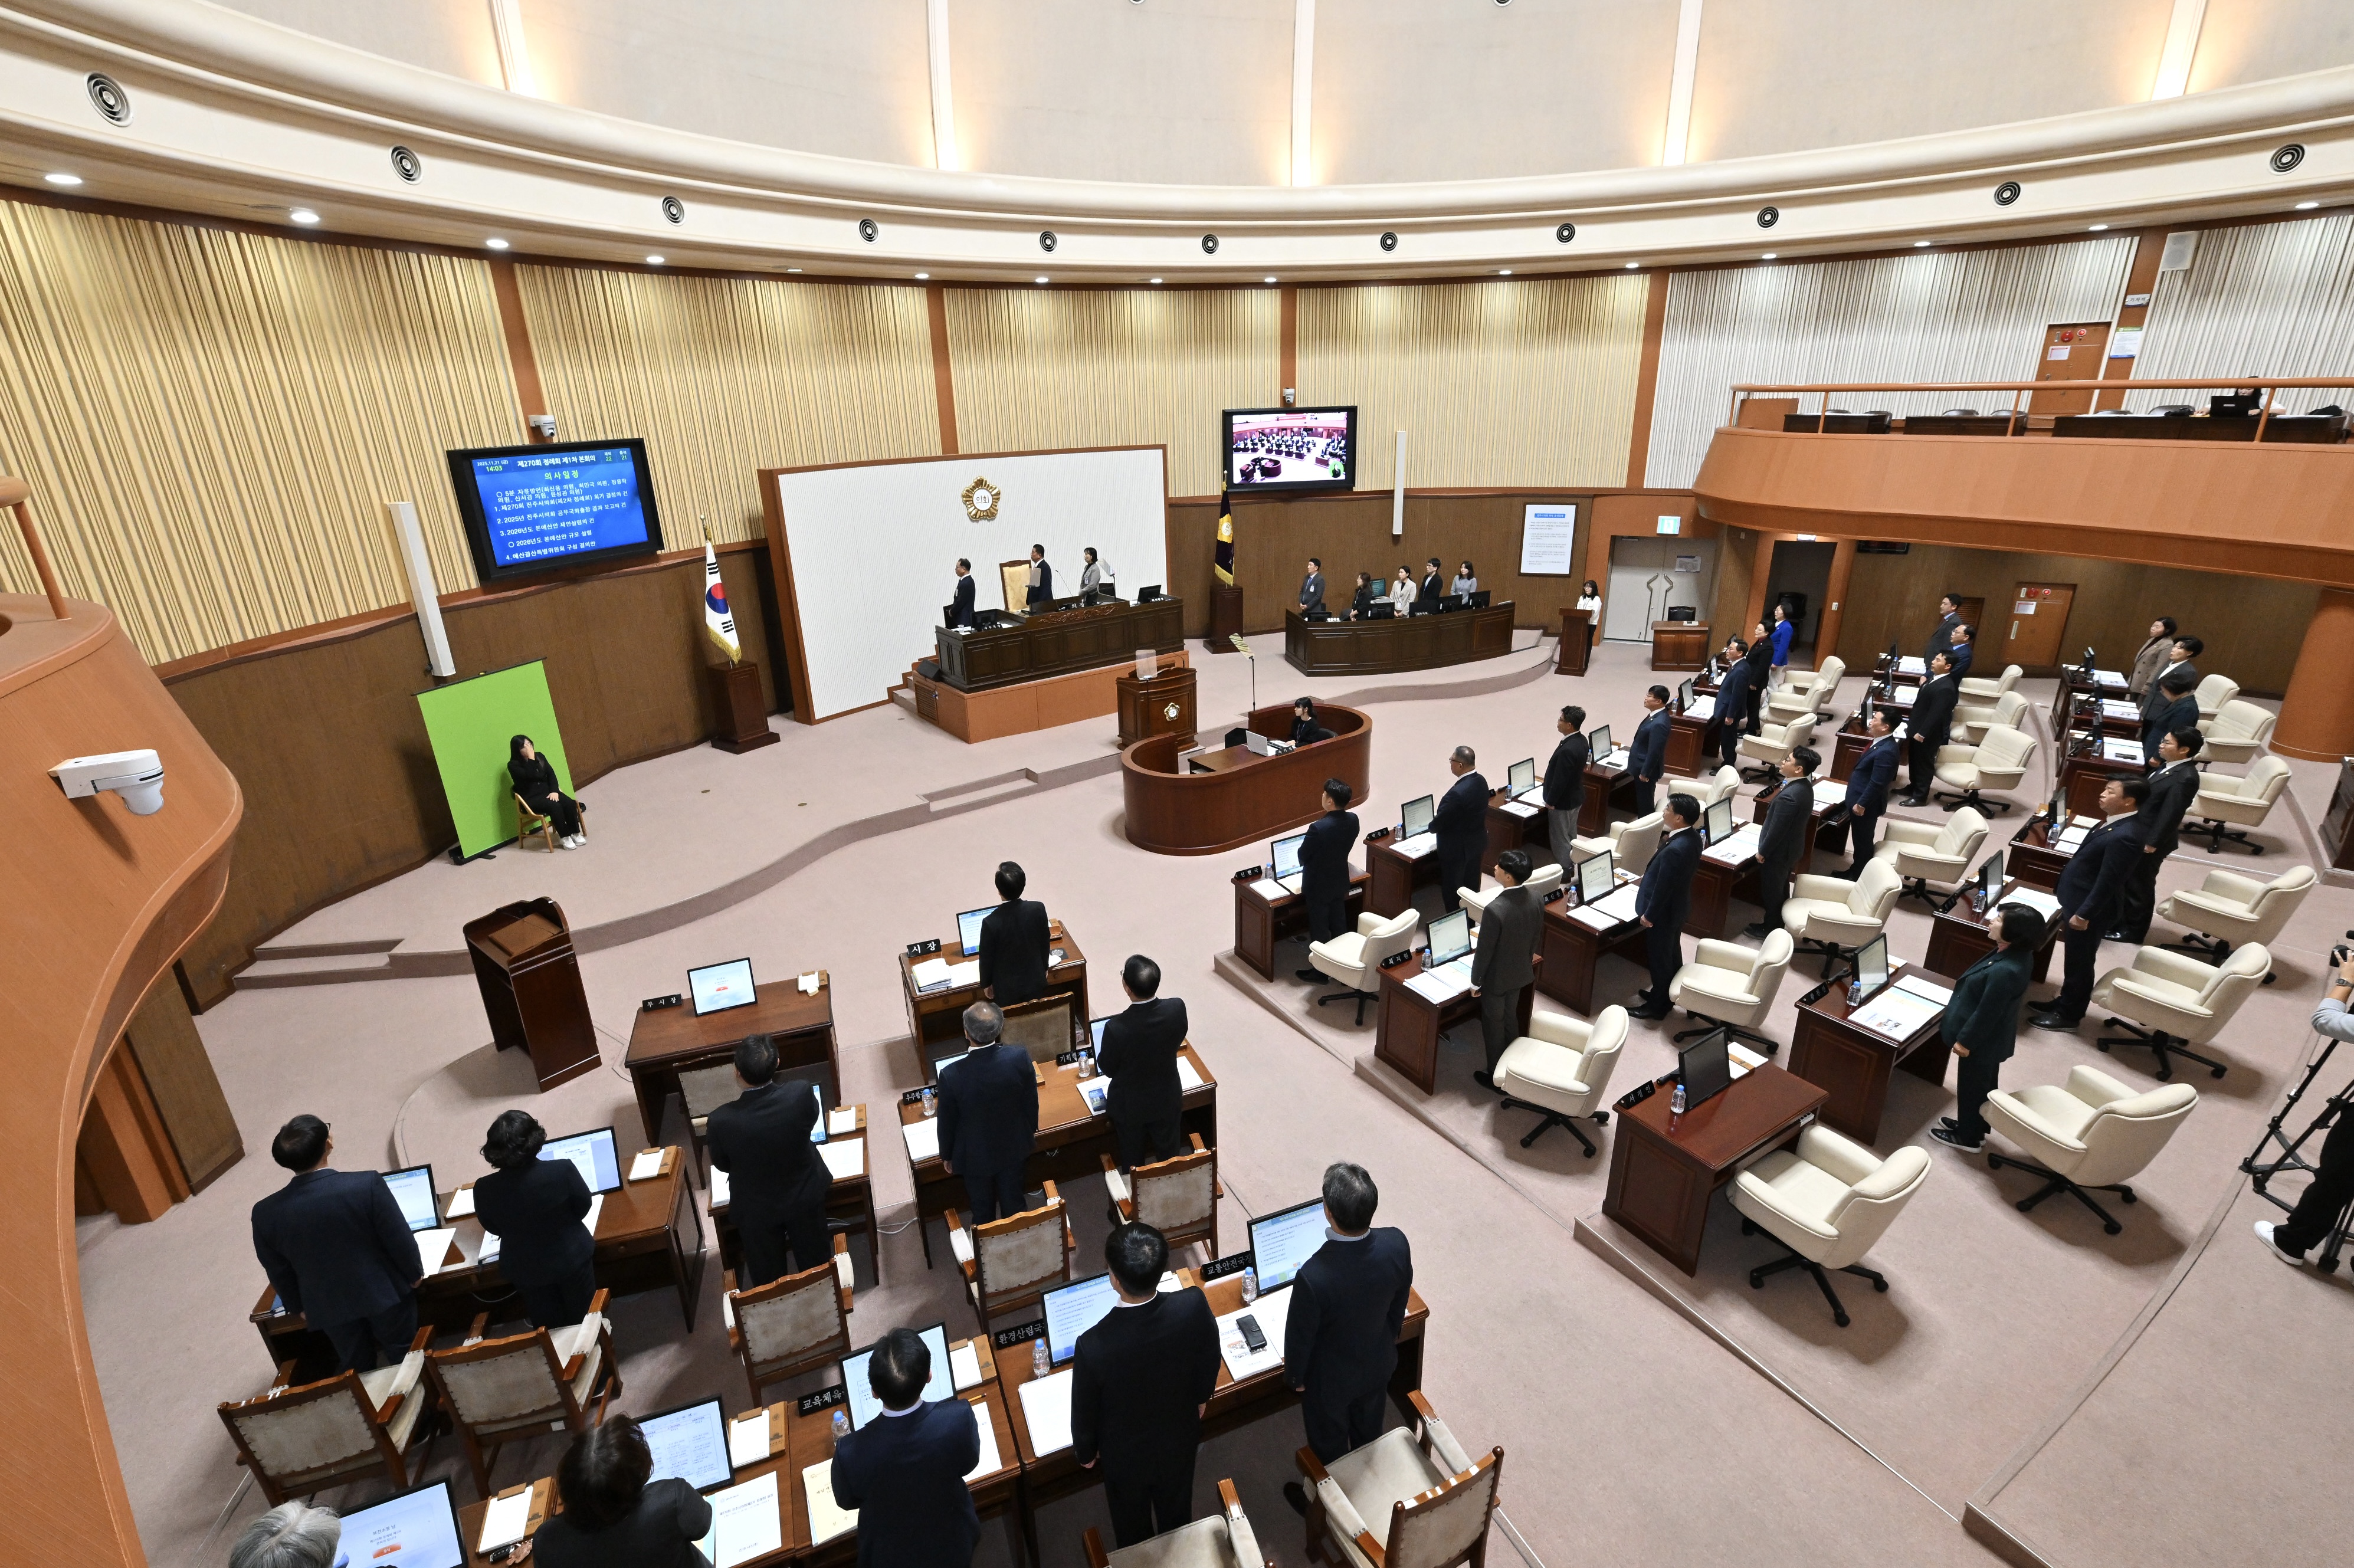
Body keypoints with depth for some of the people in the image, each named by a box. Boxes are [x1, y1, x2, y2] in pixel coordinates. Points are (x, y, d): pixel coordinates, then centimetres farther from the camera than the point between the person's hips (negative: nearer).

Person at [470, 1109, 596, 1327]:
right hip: (572, 1257, -1)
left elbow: (494, 1229, -4)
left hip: (526, 1270, 2)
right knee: (584, 1320, 23)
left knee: (549, 1330, 25)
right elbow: (583, 1208, -11)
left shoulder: (484, 1190, -25)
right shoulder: (563, 1170, -31)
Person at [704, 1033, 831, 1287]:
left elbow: (721, 1165, -10)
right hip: (805, 1196, 1)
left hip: (756, 1208, -1)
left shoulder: (721, 1121, -32)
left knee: (767, 1275, 25)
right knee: (815, 1260, 27)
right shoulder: (801, 1093, -31)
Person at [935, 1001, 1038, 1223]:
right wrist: (1032, 1129, 11)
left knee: (983, 1211, 25)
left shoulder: (952, 1075, -34)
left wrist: (946, 1156, 5)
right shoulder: (1019, 1057, -28)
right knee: (1013, 1202, 27)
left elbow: (947, 1122, -15)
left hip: (975, 1156, -2)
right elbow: (1031, 1101, -10)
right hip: (1014, 1148, 2)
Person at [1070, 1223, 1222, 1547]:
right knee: (1177, 1513, 34)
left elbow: (1085, 1411, -20)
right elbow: (1210, 1359, -11)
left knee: (1133, 1526, 31)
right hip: (1180, 1439, 2)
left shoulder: (1094, 1346, -41)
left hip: (1126, 1456, -2)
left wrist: (1086, 1453, 2)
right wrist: (1202, 1396, 11)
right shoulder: (1194, 1305, -34)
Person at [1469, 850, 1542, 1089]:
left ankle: (1495, 1077, 29)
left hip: (1496, 978, -7)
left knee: (1493, 1025, 13)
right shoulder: (1535, 901, -12)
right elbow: (1537, 938, 4)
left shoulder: (1495, 909, -34)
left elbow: (1484, 951, -24)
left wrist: (1475, 981, -10)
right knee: (1511, 1019, 25)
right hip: (1520, 973, 7)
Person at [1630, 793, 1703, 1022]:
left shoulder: (1675, 850, -36)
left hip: (1663, 910, -9)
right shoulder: (1692, 836, -5)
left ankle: (1657, 1005, 27)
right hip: (1677, 905, 9)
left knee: (1659, 957, 9)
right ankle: (1667, 994, 43)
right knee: (1672, 953, 24)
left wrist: (1649, 915, -16)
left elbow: (1663, 888, -26)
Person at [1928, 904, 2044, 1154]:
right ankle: (1974, 1128, 44)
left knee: (1971, 1086, 12)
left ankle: (1968, 1138, 31)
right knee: (1983, 1085, 25)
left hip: (1983, 1040, -9)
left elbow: (1987, 1013, -27)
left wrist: (1965, 1040, -15)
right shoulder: (2018, 954, -7)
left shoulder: (2004, 971, -37)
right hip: (1992, 1037, 9)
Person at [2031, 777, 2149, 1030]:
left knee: (2080, 962, 7)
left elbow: (2108, 882, -26)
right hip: (2077, 901, 9)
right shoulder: (2116, 824, 3)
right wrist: (2068, 899, 21)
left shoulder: (2124, 836, -28)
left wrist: (2084, 914, -20)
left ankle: (2069, 1015, 22)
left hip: (2088, 910, -9)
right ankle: (2066, 1002, 39)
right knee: (2074, 960, 23)